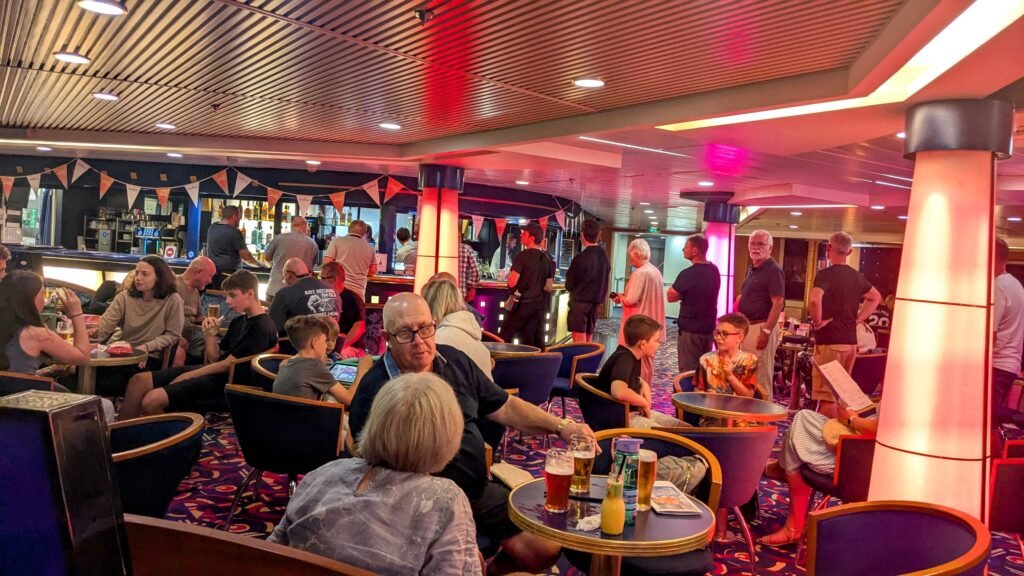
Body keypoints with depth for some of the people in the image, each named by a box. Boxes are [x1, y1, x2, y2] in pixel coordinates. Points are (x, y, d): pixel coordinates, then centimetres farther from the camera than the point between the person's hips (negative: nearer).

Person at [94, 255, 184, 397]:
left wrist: (147, 347, -18)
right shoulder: (125, 297, 3)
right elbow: (105, 325, -8)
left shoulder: (172, 300, -7)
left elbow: (173, 335, -5)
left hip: (150, 358, -4)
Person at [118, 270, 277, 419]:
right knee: (139, 380, -1)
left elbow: (227, 364, -16)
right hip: (213, 371, 10)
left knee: (152, 400, -24)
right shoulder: (239, 320, 17)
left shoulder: (262, 327, -14)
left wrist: (185, 377, -10)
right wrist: (210, 333, -1)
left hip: (225, 381, -10)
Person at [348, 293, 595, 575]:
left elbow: (505, 406, 10)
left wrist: (561, 426, -3)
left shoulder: (455, 361, 5)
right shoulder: (374, 391, -14)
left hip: (480, 491, 6)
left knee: (546, 549, 2)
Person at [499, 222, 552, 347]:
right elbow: (548, 287, 11)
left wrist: (511, 274, 3)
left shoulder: (524, 255, -13)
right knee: (536, 341, 9)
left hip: (522, 303, -6)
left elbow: (512, 282, -18)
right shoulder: (546, 258, 7)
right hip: (538, 305, 6)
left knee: (504, 338, 4)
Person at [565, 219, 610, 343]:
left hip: (580, 302, -6)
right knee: (588, 342, 14)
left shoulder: (581, 257, -15)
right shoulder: (604, 257, 4)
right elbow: (604, 282, 11)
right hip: (595, 302, 6)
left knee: (579, 343, -3)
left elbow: (569, 284, -6)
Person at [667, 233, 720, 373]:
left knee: (688, 371, -1)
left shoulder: (688, 274, -19)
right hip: (709, 328, 7)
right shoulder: (715, 271, 5)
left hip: (690, 329, -7)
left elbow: (671, 297, -12)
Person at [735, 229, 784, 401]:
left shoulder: (773, 271, -12)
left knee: (761, 376, -5)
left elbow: (778, 304, -19)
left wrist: (766, 331, -24)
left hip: (762, 327, -9)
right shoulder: (752, 270, 15)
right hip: (747, 327, 9)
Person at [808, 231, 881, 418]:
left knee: (826, 396, -4)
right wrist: (857, 319, 18)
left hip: (830, 341, -7)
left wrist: (817, 322, -15)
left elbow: (815, 300, -31)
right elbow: (876, 297, 26)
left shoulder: (826, 274, -13)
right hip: (850, 341, 7)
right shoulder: (856, 276, 11)